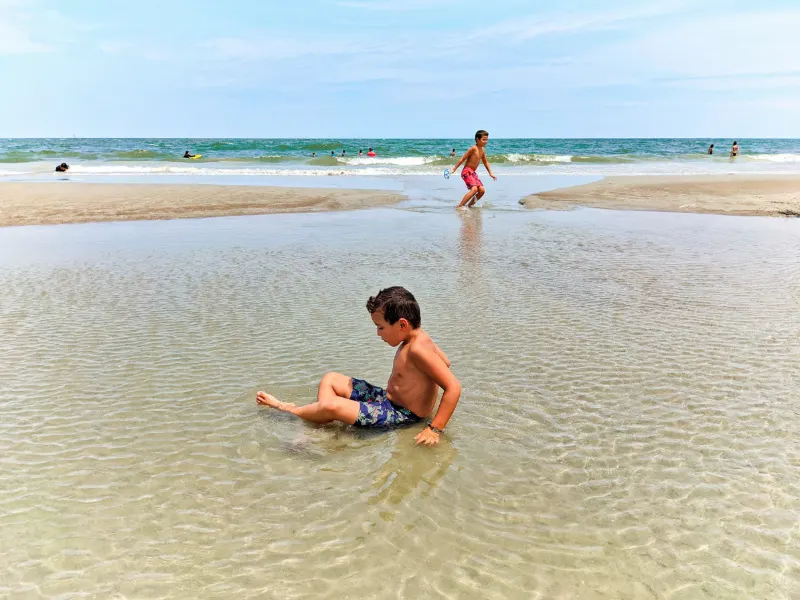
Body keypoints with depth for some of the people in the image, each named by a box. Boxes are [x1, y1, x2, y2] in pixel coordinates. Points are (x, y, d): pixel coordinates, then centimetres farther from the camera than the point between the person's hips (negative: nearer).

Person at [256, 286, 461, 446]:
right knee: (330, 379, 9)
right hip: (388, 398, 11)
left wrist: (435, 429, -29)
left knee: (333, 406, -24)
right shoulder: (418, 337, 1)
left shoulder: (418, 349, -27)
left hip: (402, 415, -11)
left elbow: (454, 387, -31)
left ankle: (287, 410, 4)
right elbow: (445, 361, 17)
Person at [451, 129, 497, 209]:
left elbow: (485, 162, 25)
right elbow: (462, 159, -13)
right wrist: (454, 169, -14)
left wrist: (490, 173, 23)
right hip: (466, 171, -8)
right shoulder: (473, 148, -15)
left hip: (473, 173, 8)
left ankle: (469, 205, 10)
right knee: (474, 189, -25)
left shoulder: (482, 150, 10)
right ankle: (460, 206, -20)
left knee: (482, 190, -2)